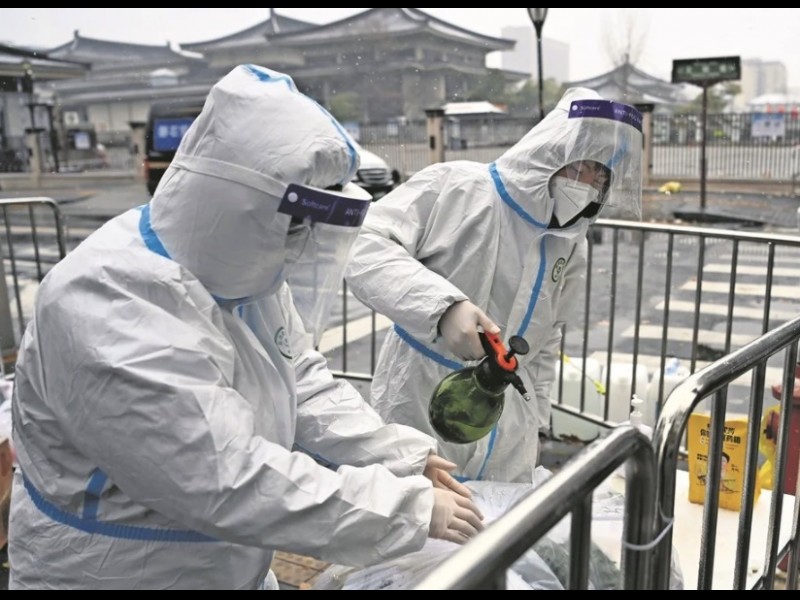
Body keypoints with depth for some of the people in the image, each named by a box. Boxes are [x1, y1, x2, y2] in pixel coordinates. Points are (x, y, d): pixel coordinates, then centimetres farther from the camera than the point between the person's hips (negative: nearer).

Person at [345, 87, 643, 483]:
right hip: (418, 409, -5)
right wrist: (444, 304, -36)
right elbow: (365, 252, -22)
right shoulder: (454, 185, -13)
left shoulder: (570, 244, 7)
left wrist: (534, 421, 18)